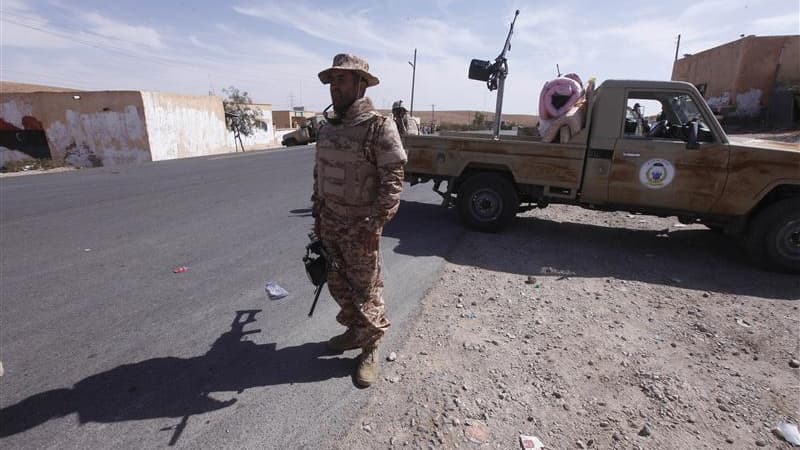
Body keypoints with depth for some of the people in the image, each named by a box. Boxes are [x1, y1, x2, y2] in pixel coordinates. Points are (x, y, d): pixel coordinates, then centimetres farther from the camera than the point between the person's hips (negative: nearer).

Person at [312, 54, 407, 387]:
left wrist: (374, 224, -20)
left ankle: (370, 348, 25)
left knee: (366, 289, 5)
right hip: (330, 222, 7)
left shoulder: (380, 127, -14)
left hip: (360, 226, -7)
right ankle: (355, 330, 41)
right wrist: (317, 214, 15)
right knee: (338, 283, 18)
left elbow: (392, 181, -17)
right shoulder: (328, 126, 9)